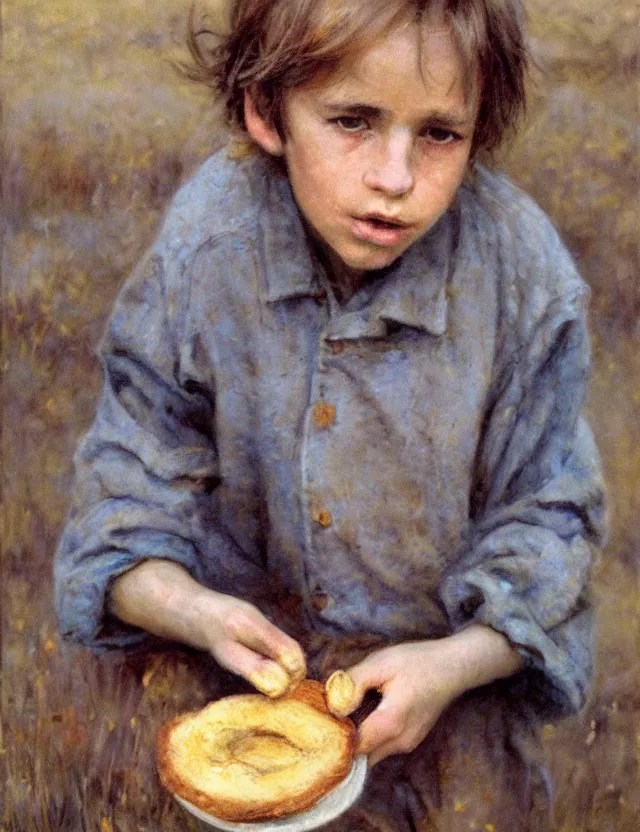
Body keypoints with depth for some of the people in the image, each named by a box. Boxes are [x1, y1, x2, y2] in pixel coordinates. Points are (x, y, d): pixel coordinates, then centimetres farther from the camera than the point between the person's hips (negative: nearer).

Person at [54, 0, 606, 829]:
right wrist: (192, 609, -29)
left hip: (446, 669, 0)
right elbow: (131, 484, -8)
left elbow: (546, 517, -8)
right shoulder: (202, 248, -16)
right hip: (253, 657, 1)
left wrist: (454, 665, -24)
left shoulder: (523, 276, -17)